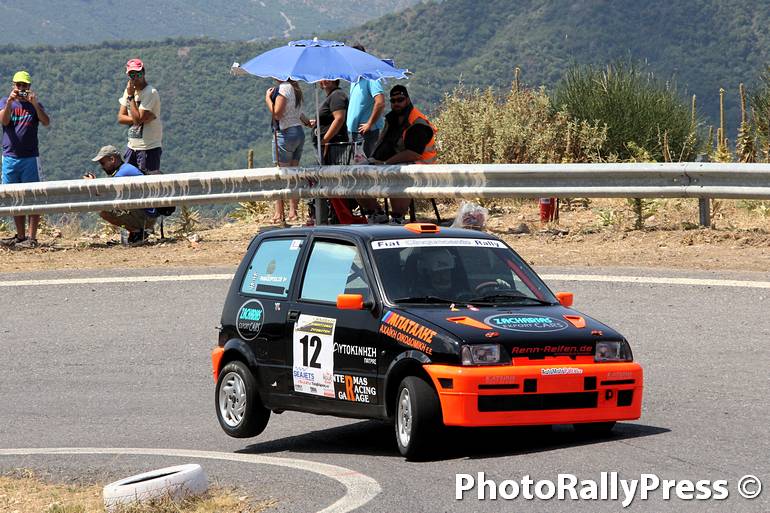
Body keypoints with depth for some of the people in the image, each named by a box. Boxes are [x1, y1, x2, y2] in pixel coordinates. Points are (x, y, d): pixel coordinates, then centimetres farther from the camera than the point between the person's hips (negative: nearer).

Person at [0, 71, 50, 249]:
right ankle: (20, 236, 15)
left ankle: (32, 238, -7)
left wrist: (35, 105, -24)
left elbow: (46, 122, -11)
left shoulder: (35, 104, 6)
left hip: (30, 157, -2)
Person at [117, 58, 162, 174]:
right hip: (132, 146, 8)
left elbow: (138, 119, -22)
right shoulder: (129, 90, 9)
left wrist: (131, 96, -17)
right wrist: (139, 119, -13)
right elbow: (120, 118, 5)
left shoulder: (150, 93, -15)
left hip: (149, 147, -8)